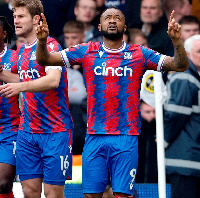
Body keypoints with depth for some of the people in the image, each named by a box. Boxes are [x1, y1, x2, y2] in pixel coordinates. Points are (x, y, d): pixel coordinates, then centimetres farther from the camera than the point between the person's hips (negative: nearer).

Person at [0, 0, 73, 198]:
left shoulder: (50, 45, -11)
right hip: (26, 131, 7)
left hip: (54, 131, -7)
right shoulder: (21, 51, 13)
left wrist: (20, 86, -39)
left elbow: (53, 80, -27)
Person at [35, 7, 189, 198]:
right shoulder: (87, 52, 7)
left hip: (126, 138, -1)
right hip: (94, 137, 1)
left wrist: (176, 40, -18)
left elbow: (180, 65, 1)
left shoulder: (139, 54, 5)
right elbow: (45, 59, 7)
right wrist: (42, 40, -15)